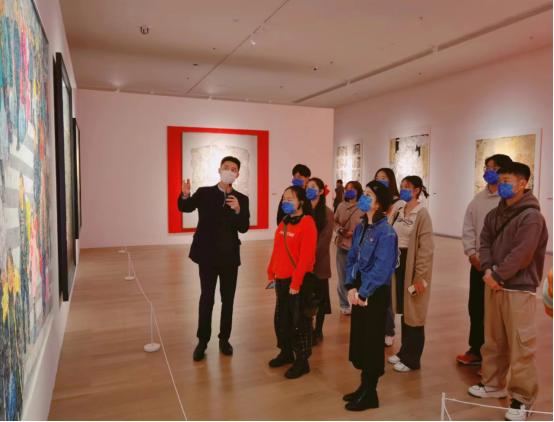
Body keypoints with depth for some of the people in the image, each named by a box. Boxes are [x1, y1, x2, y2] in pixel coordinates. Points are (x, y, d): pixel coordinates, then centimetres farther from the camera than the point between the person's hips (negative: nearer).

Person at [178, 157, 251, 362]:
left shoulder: (242, 199, 2)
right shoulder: (204, 193, -2)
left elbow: (244, 228, -7)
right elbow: (185, 208, -17)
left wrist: (238, 210, -24)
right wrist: (185, 195, -38)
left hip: (230, 256, 2)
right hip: (208, 255, -2)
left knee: (228, 299, 10)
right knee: (206, 299, 4)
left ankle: (224, 339, 26)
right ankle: (202, 341, 18)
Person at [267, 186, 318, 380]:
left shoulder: (307, 224, -15)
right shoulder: (284, 222, 10)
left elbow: (306, 256, -20)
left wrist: (296, 282, -21)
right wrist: (271, 273, 12)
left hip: (298, 280, -8)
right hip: (281, 279, 8)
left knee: (299, 321, 4)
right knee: (281, 319, 18)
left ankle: (302, 361, 18)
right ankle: (286, 353, 36)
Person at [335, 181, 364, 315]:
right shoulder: (341, 206, 4)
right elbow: (335, 222, 11)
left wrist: (354, 233, -18)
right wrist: (340, 230, -8)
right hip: (342, 245, 4)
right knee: (343, 277, 13)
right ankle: (344, 305, 29)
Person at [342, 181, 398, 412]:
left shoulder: (386, 232, -17)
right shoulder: (361, 228, 7)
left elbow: (381, 269, -21)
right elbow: (351, 258, 8)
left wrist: (363, 293, -16)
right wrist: (351, 287, -4)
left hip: (376, 294, -7)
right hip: (359, 292, 7)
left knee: (372, 342, 5)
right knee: (359, 339, 15)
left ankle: (370, 394, 22)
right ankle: (365, 387, 32)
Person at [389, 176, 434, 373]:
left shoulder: (422, 215, -14)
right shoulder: (399, 213, 10)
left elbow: (426, 248, -18)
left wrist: (420, 277, -19)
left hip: (413, 265, -7)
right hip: (399, 263, 8)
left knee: (413, 313, 3)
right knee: (403, 310, 16)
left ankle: (412, 359, 15)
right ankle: (404, 351, 30)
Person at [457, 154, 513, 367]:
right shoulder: (478, 199, 10)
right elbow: (468, 228, 10)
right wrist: (472, 253, -3)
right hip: (477, 263, 7)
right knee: (475, 308, 16)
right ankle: (476, 351, 32)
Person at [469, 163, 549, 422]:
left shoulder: (531, 216, -14)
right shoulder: (496, 213, 11)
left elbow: (521, 255, -21)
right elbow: (485, 241, 7)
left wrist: (497, 276, -14)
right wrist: (487, 269, -9)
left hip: (519, 289, -8)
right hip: (494, 285, 8)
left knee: (521, 346, -1)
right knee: (494, 341, 18)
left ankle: (522, 399, 13)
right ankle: (494, 384, 33)